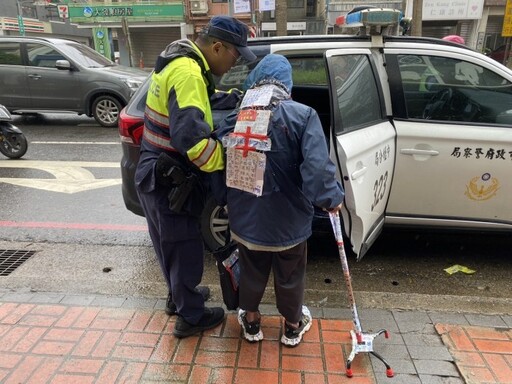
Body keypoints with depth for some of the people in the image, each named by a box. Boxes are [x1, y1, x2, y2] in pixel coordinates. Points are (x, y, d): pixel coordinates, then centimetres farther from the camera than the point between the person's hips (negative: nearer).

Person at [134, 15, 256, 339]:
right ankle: (191, 317, 27)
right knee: (184, 249, 7)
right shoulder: (187, 73, -24)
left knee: (173, 246, 25)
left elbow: (208, 100, 13)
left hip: (161, 178, 10)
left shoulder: (183, 62, 9)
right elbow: (190, 136, -34)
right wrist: (225, 164, -23)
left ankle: (179, 296, 46)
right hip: (169, 183, -10)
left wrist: (244, 98, 0)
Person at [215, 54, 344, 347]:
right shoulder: (302, 115, -16)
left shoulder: (234, 116, -2)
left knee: (251, 271, 24)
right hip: (287, 219, -3)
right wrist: (332, 197, -9)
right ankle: (293, 326, 41)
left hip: (245, 217, 3)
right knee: (290, 275, 21)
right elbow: (317, 166, -23)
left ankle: (251, 321, 43)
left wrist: (227, 202, 15)